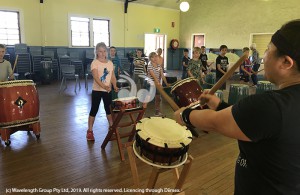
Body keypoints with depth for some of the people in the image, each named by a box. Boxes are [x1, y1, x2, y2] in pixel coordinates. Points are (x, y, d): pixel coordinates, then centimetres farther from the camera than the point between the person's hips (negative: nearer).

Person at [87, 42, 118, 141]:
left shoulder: (110, 63, 7)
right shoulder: (95, 62, -10)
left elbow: (113, 76, 10)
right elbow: (96, 77, -23)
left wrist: (115, 86, -7)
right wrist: (104, 86, -38)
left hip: (108, 90, 5)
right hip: (97, 90, -5)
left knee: (109, 109, 16)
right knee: (94, 109, 2)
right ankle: (89, 131, 12)